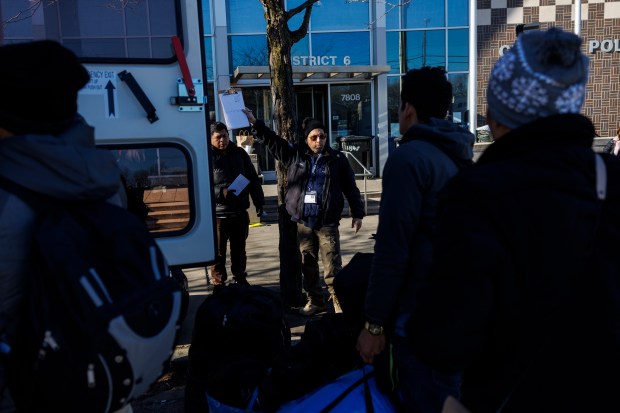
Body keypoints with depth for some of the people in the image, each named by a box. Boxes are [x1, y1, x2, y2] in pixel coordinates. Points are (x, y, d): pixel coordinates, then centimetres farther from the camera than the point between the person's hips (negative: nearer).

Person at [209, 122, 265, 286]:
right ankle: (219, 284, 17)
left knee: (239, 251, 18)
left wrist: (258, 201, 9)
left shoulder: (239, 153, 8)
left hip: (240, 212, 4)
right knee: (218, 254, 4)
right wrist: (220, 193, -23)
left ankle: (240, 280, 33)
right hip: (218, 215, -4)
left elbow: (253, 179, 13)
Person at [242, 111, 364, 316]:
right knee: (308, 264, 11)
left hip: (327, 222, -3)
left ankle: (339, 301, 8)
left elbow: (350, 188, 5)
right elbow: (273, 141, 9)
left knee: (332, 265, -2)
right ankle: (315, 301, 24)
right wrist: (255, 123, 1)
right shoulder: (295, 155, 7)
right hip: (303, 221, 3)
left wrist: (357, 213, 2)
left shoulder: (337, 159, 1)